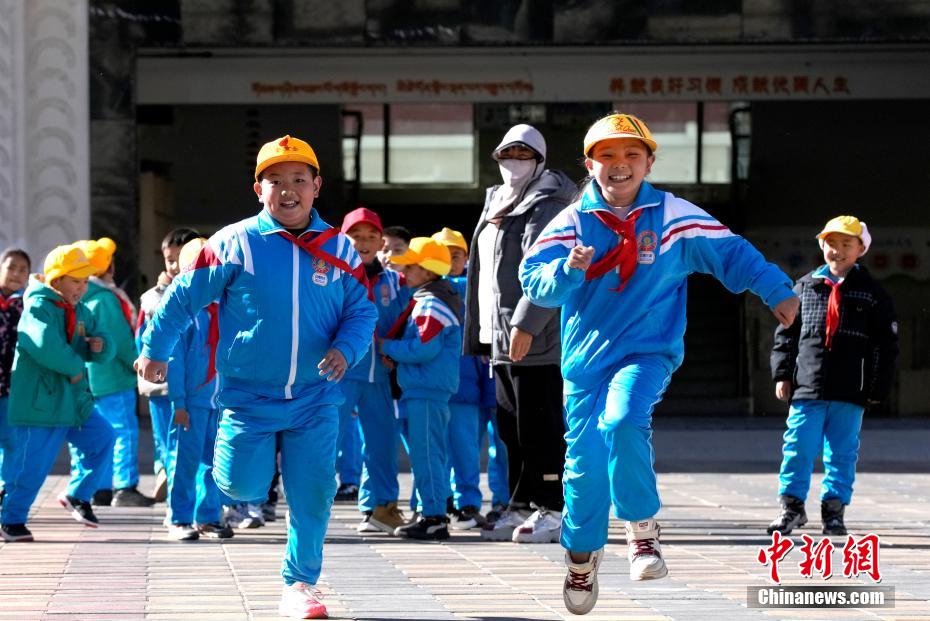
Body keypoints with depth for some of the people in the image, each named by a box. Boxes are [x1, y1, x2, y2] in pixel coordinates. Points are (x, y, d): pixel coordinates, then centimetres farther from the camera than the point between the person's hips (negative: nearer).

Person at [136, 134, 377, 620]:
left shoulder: (340, 251, 2)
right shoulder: (236, 244, -6)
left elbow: (363, 312, 5)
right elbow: (184, 297, 0)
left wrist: (345, 349, -15)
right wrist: (155, 350, 1)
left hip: (314, 399, 2)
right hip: (249, 394, -2)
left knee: (312, 496, -1)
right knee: (243, 486, -7)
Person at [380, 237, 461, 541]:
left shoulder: (431, 303, -15)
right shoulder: (427, 299, 17)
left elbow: (423, 348, -22)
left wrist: (388, 347, -9)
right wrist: (394, 348, 8)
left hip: (426, 391, -11)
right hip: (423, 389, 11)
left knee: (425, 454, -9)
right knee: (425, 454, 14)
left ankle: (433, 518, -9)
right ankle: (428, 513, 20)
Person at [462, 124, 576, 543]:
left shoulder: (546, 209, -10)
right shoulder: (497, 206, 21)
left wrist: (525, 325, -28)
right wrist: (481, 334, 22)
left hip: (536, 340, -10)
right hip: (502, 339, 10)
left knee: (540, 428, -7)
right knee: (512, 429, 12)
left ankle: (551, 510, -3)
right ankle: (521, 508, 18)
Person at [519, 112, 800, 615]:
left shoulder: (673, 216, -1)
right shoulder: (572, 222, 0)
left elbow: (730, 252, 3)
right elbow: (534, 280, -8)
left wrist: (776, 291, -5)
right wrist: (568, 269, -28)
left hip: (648, 351, -2)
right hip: (586, 357, 2)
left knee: (623, 421, -31)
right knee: (585, 464, 0)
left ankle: (642, 527, -12)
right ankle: (582, 558, 23)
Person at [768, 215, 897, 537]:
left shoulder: (873, 294, 5)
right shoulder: (805, 287, 9)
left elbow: (886, 345, 6)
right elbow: (786, 333, 13)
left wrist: (878, 388, 2)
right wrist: (782, 374, 6)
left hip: (850, 392, -1)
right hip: (807, 389, 1)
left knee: (842, 451, 3)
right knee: (798, 447, -3)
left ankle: (834, 509, 13)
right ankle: (792, 505, 8)